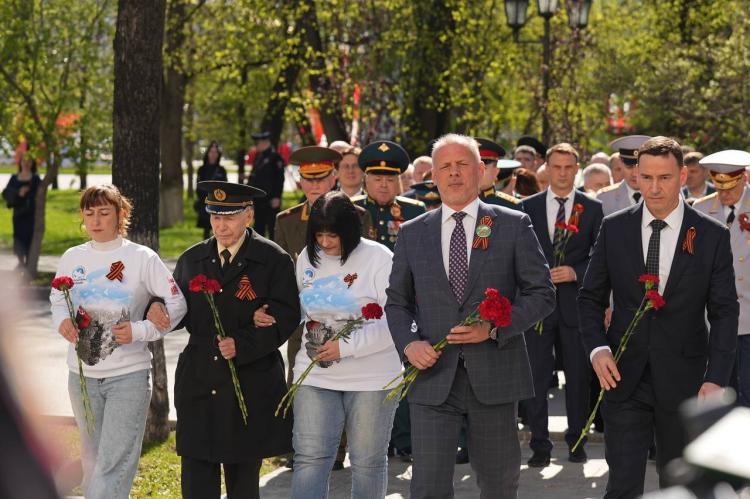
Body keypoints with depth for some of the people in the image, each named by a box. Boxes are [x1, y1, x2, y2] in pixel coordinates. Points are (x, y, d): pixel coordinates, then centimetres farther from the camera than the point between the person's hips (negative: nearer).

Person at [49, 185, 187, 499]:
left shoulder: (142, 258, -6)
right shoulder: (72, 258, 4)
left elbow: (176, 304, -4)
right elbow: (57, 299, 17)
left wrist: (139, 331, -17)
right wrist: (61, 321, -6)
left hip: (129, 375, -4)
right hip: (82, 375, 4)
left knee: (113, 462, -11)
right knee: (92, 459, 14)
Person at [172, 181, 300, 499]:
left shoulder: (274, 260, -3)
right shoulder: (192, 259, 11)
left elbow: (285, 318, -9)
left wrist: (243, 345, -21)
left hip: (250, 389, -3)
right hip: (199, 386, 3)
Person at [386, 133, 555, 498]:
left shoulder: (514, 225, 3)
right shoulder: (412, 234, 9)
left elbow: (542, 293, 1)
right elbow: (397, 302, 15)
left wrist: (494, 328, -13)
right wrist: (408, 343, -6)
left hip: (494, 375, -1)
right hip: (433, 378, 1)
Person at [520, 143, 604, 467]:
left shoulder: (592, 209, 4)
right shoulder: (528, 207, 6)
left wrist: (575, 272, -12)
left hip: (576, 303, 0)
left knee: (578, 376, 7)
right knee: (536, 376, -2)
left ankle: (576, 441, 18)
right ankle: (540, 445, 3)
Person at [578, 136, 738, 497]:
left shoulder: (713, 236, -2)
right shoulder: (613, 228, 2)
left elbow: (724, 312, -3)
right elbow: (591, 297, 8)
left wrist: (716, 378, -12)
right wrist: (597, 348, -10)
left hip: (683, 379, 0)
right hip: (624, 376, 0)